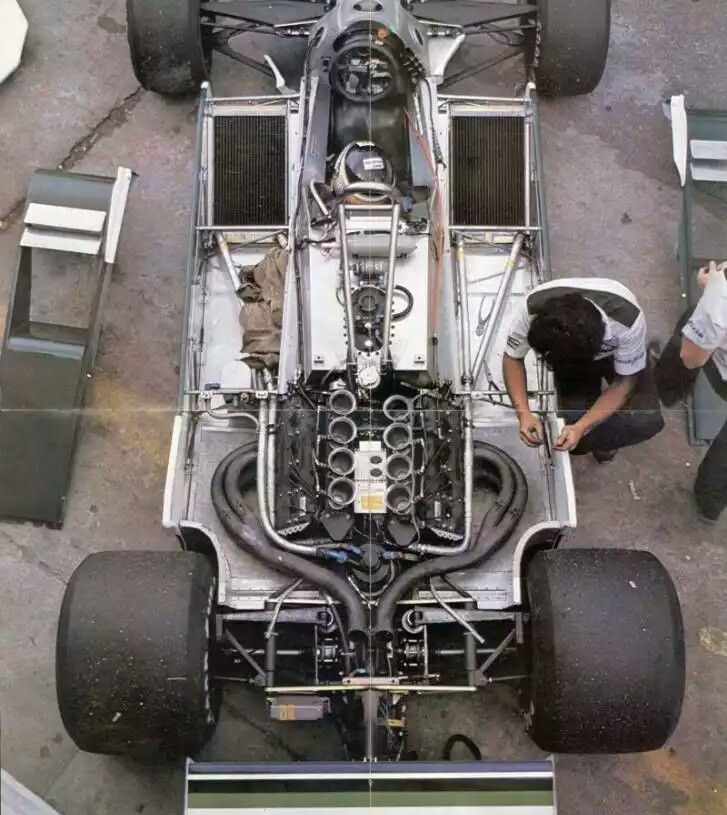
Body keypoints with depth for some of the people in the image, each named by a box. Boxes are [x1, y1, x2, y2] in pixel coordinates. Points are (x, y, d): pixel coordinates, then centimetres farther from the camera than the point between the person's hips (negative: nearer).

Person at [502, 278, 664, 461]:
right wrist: (524, 413, -32)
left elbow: (624, 384, -26)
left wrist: (581, 428, -38)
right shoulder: (533, 308, -37)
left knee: (648, 420, -23)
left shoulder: (628, 320, -41)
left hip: (619, 353, -1)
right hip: (564, 351, 1)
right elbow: (512, 358, -18)